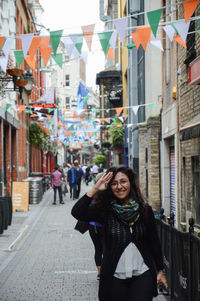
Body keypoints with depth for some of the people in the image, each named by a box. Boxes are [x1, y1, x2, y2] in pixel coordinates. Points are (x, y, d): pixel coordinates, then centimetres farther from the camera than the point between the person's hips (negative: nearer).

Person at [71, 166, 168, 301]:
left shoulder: (145, 210, 2)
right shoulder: (105, 210, -2)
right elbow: (77, 213, -18)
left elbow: (154, 242, 9)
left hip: (143, 275, 1)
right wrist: (95, 189, -16)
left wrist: (160, 270, 10)